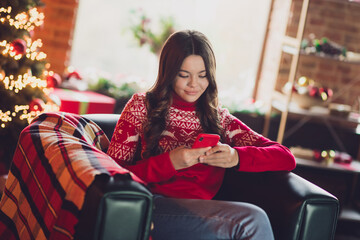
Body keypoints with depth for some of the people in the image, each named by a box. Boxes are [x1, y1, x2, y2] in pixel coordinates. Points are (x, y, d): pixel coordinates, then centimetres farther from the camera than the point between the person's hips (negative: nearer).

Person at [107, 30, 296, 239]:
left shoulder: (219, 118, 20)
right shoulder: (142, 106, 15)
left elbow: (286, 158, 10)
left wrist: (236, 157, -9)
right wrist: (170, 163, -10)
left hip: (200, 215, 3)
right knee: (253, 221, -29)